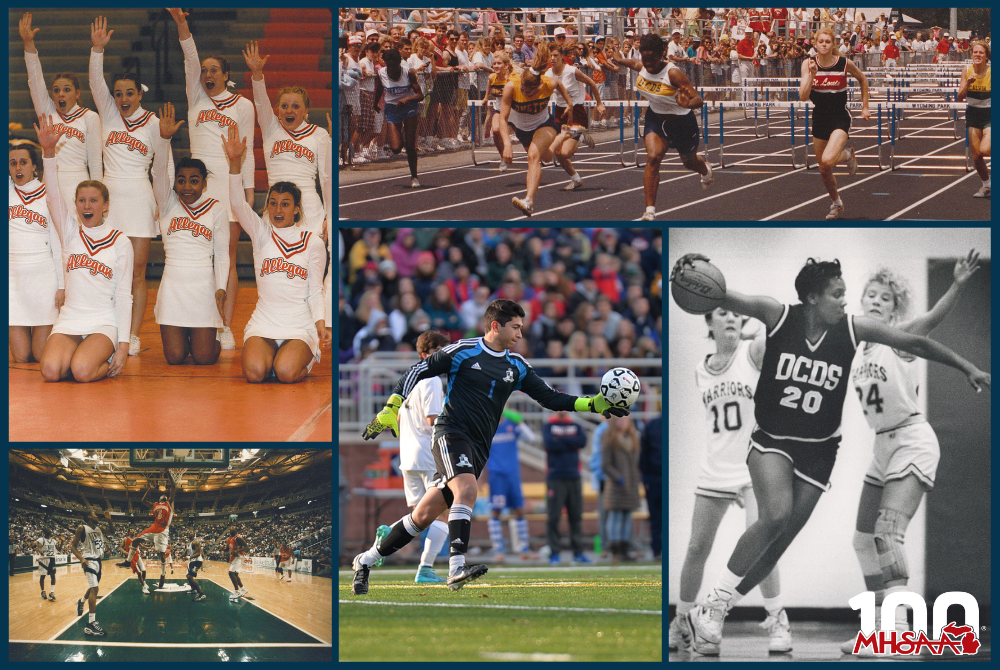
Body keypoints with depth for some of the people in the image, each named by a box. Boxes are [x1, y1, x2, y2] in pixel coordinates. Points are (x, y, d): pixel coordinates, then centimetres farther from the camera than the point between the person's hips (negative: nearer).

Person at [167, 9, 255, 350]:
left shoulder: (242, 105, 7)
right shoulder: (196, 97, 11)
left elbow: (247, 151, 6)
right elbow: (190, 59, -3)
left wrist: (249, 190, 0)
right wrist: (181, 23, -17)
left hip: (230, 181, -2)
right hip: (198, 181, 2)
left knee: (227, 257, -3)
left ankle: (226, 327, -3)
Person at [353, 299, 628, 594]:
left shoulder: (516, 366, 13)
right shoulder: (463, 351, -3)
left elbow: (550, 397, 15)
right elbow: (417, 372, 1)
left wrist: (594, 404, 5)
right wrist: (390, 411, -4)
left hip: (478, 448, 5)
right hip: (451, 433, -5)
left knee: (424, 515, 3)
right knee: (467, 489, -31)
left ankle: (366, 561, 14)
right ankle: (457, 568, -40)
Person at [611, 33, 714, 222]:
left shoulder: (673, 74, -32)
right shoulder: (641, 67, -14)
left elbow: (698, 100, -36)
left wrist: (688, 104, -59)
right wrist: (618, 60, 35)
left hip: (682, 121, -3)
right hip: (655, 118, 3)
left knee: (689, 162, 22)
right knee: (653, 158, -21)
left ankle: (706, 171, 63)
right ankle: (650, 211, -20)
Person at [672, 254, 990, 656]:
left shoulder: (853, 330, -8)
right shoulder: (778, 317, -13)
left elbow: (914, 343, 1)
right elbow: (726, 299, -21)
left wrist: (967, 368, 3)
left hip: (818, 450, 3)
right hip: (772, 438, -3)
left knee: (779, 542, -1)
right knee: (776, 517, -27)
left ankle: (713, 612, 13)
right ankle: (711, 606, -15)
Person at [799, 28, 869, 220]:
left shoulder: (845, 64, -10)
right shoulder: (808, 64, -7)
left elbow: (862, 79, 11)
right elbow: (803, 96, -15)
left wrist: (865, 107, 11)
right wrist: (811, 74, -28)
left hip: (840, 119, -3)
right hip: (820, 119, 3)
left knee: (828, 160, -26)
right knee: (824, 170, 10)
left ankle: (848, 155, 9)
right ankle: (837, 204, 35)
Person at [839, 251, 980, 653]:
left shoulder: (900, 336, -12)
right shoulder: (859, 349, 8)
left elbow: (933, 318, -31)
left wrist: (958, 286, -49)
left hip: (912, 440, -9)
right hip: (883, 445, 9)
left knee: (887, 532, -21)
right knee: (865, 538, 10)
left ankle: (898, 629, -25)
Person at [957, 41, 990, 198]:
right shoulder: (967, 71, -3)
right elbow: (960, 97, -3)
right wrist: (967, 84, -18)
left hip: (990, 115, -3)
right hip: (973, 114, 3)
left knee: (984, 149, -23)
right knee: (976, 155, 1)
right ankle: (986, 186, 21)